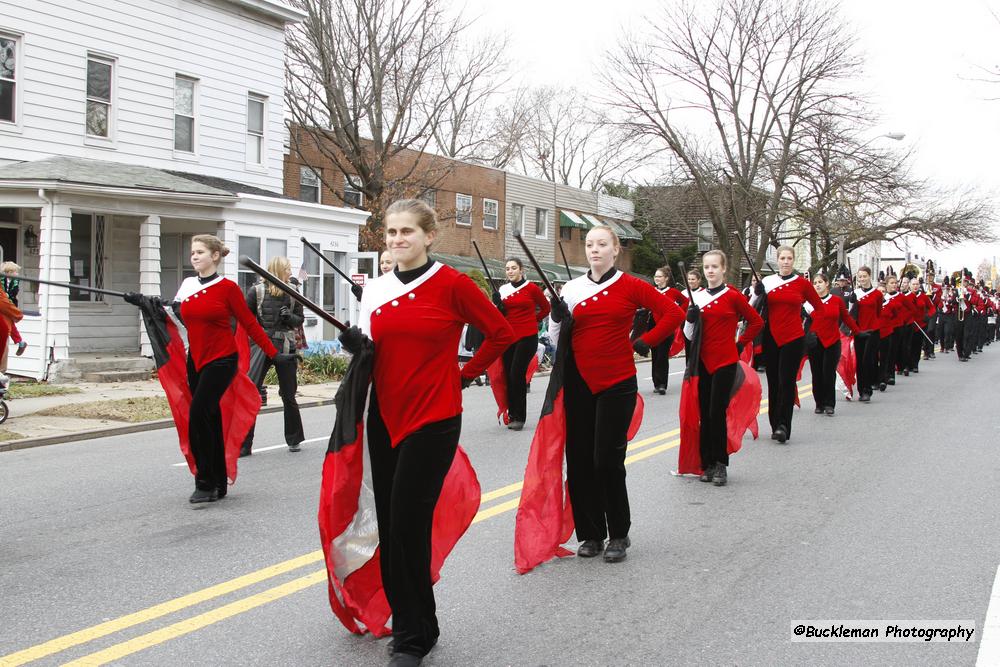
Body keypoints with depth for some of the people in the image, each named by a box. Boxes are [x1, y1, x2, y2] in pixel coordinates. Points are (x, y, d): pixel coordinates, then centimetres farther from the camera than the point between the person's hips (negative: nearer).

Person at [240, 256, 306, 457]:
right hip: (262, 346, -2)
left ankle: (294, 439, 27)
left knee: (288, 395, 10)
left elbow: (300, 319, 13)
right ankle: (243, 445, -4)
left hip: (286, 348, 2)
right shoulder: (257, 291, -2)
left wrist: (290, 317, -7)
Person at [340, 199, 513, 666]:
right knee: (389, 526, 7)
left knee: (407, 526, -7)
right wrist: (357, 346, -4)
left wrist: (466, 374, 1)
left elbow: (502, 334, -1)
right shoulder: (376, 289, 8)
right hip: (384, 418, 6)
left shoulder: (452, 284, -8)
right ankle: (410, 626, 23)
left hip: (432, 421, -6)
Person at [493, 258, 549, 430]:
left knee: (517, 374, -11)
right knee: (508, 376, 6)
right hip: (508, 337, 5)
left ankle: (519, 417, -2)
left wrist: (532, 320, 4)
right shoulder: (503, 290, 7)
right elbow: (500, 315, 12)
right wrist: (497, 303, -5)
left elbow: (546, 308, 8)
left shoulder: (532, 288, -4)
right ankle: (512, 414, 18)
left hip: (527, 337, -5)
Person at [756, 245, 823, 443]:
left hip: (794, 339, -2)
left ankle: (783, 426, -8)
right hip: (771, 338, 2)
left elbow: (820, 307, 11)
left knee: (786, 382, -8)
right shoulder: (767, 281, 4)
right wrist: (757, 292, -8)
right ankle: (776, 426, 16)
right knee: (773, 383, 7)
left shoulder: (802, 283, 1)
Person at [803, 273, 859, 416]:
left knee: (829, 373, -4)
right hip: (814, 343, 1)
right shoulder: (810, 302, 1)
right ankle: (819, 404, 13)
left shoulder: (837, 300, 2)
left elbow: (846, 318, 12)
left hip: (832, 342, -1)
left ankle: (829, 404, 3)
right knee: (817, 374, 4)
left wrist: (857, 332, 14)